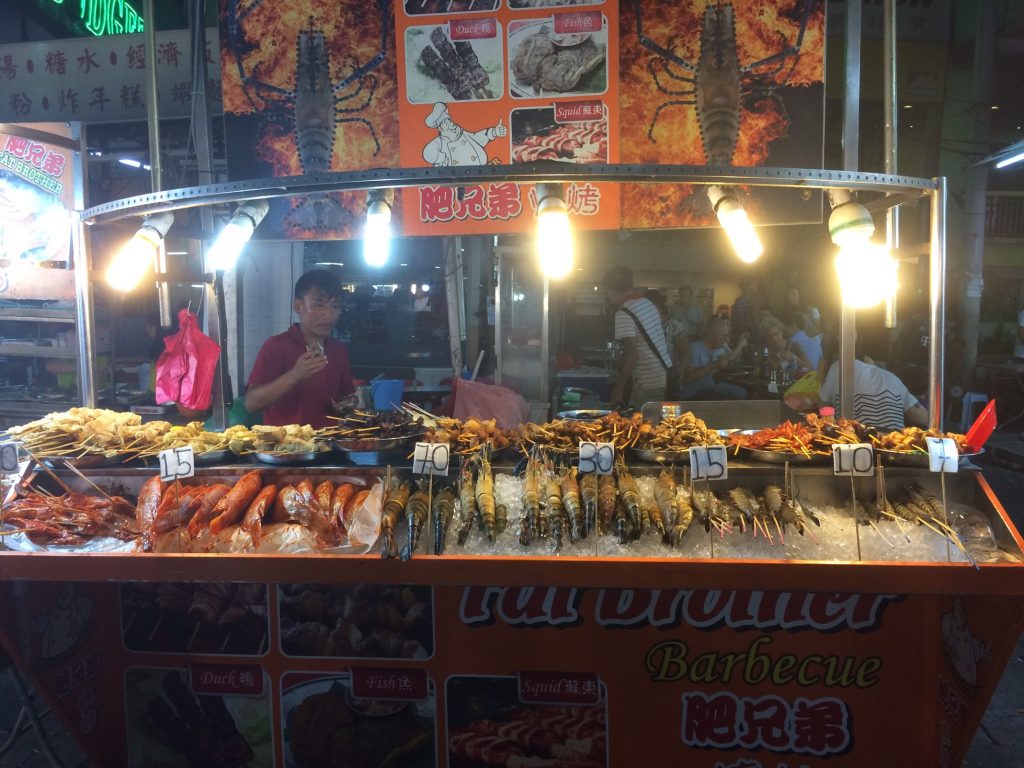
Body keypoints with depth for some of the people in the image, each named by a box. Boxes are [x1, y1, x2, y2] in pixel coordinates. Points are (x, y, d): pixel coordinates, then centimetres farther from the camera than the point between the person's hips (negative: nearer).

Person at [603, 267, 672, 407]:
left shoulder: (623, 313, -15)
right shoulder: (648, 303, 12)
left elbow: (631, 354, -21)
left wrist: (618, 388, -15)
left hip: (649, 383, -8)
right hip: (665, 375, 8)